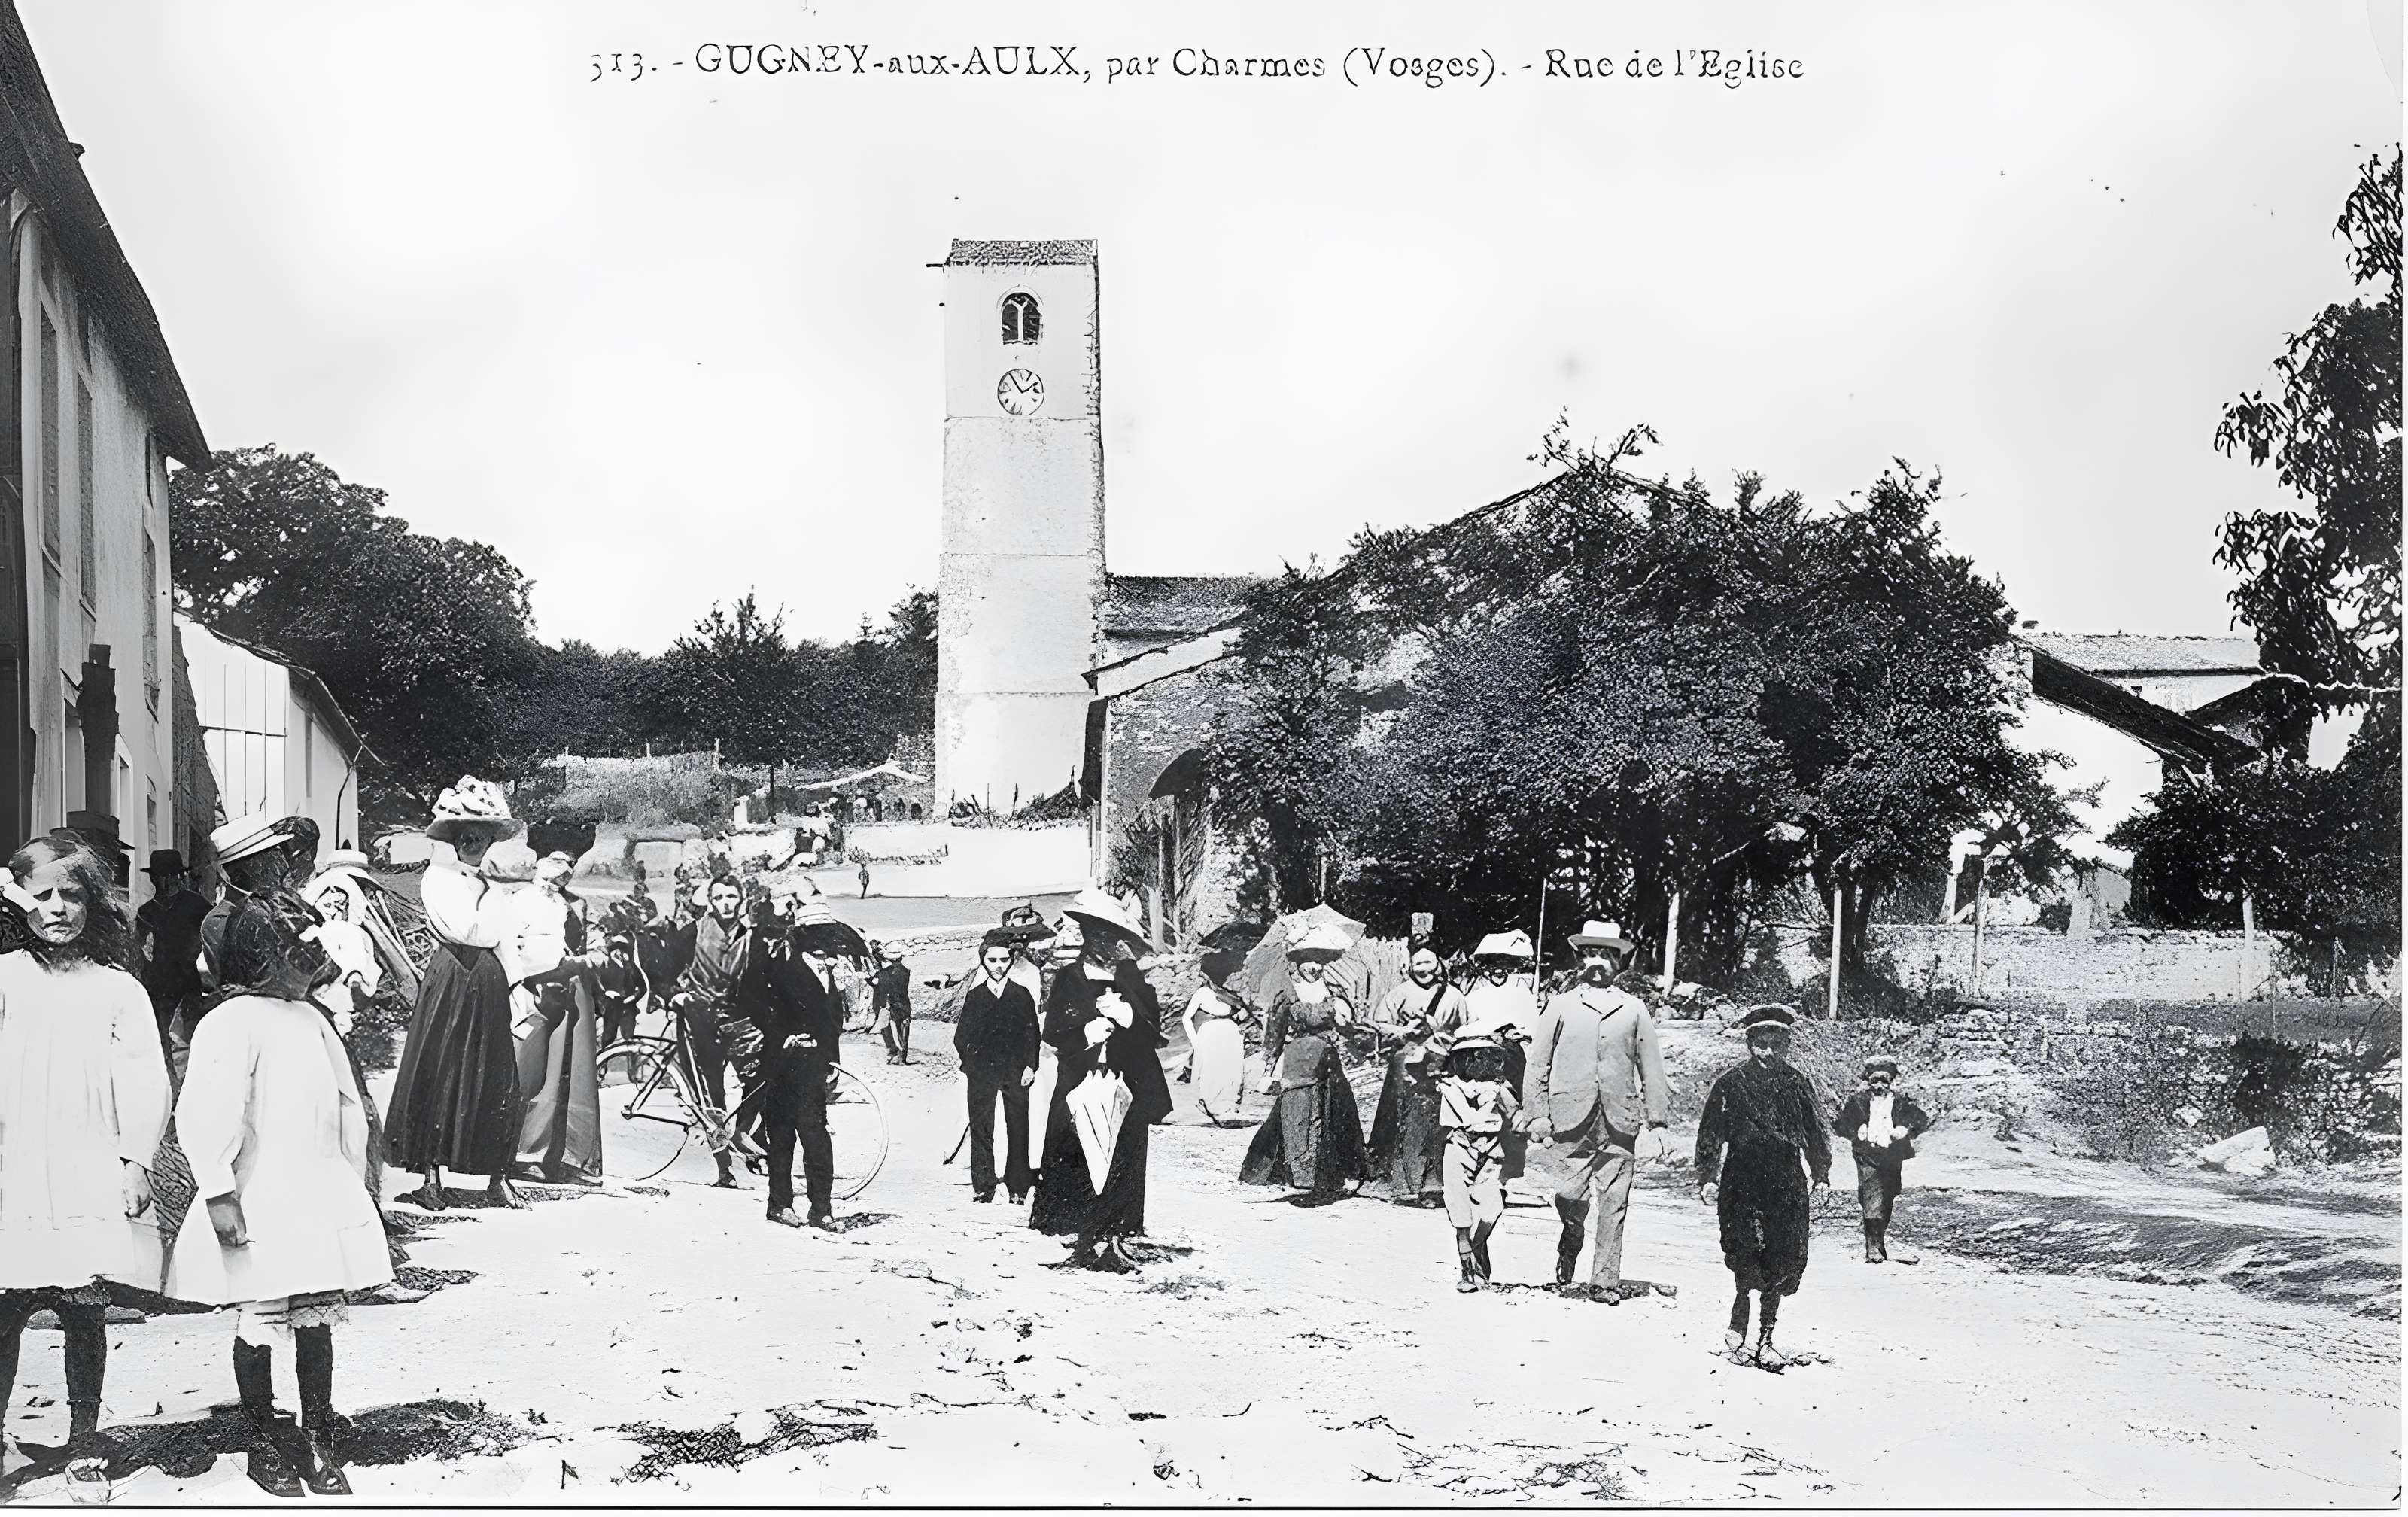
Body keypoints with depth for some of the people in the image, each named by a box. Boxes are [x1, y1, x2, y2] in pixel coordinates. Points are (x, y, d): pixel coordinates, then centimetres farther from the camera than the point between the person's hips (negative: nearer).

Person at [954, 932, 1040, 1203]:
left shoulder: (1022, 994, 8)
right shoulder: (974, 996, 9)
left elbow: (1032, 1033, 6)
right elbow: (961, 1036, 10)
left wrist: (1030, 1065, -3)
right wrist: (971, 1062, 1)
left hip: (1016, 1071, 0)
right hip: (982, 1073, 0)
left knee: (1018, 1130, 0)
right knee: (981, 1130, -2)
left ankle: (1018, 1189, 6)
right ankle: (983, 1188, 4)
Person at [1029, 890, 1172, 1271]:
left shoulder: (1131, 978, 9)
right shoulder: (1068, 980, 4)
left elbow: (1154, 1028, 4)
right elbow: (1053, 1034, -2)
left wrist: (1126, 1014, -14)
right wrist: (1087, 1033, -19)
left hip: (1128, 1088, 2)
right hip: (1081, 1085, -2)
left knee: (1123, 1165, -1)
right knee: (1078, 1164, -6)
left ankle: (1111, 1240, 4)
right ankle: (1086, 1241, 1)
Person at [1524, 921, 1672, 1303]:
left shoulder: (1634, 1009, 14)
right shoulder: (1561, 1006, 11)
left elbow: (1651, 1068, 14)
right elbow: (1538, 1062, 11)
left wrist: (1656, 1124, 9)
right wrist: (1538, 1114, 2)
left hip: (1621, 1120, 1)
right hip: (1574, 1116, -1)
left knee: (1613, 1203, -1)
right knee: (1572, 1196, -6)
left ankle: (1605, 1282, 5)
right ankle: (1566, 1265, 19)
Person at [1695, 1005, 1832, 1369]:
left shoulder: (1797, 1085, 10)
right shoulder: (1732, 1084, 2)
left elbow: (1813, 1136, 19)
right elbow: (1710, 1136, 3)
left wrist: (1821, 1175, 13)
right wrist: (1708, 1178, -3)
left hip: (1787, 1188, 3)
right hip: (1742, 1185, -3)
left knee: (1781, 1267, 2)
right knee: (1747, 1261, -15)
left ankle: (1765, 1339, 15)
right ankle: (1737, 1332, 1)